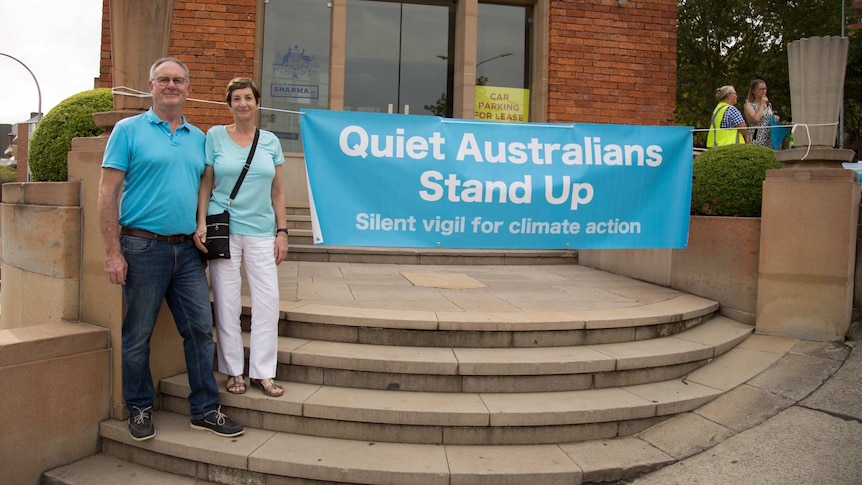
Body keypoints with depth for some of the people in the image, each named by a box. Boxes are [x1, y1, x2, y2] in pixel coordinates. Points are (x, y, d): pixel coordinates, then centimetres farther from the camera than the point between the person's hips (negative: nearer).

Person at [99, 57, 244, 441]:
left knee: (200, 329, 4)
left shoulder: (198, 138, 13)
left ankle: (205, 409, 15)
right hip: (143, 247, -4)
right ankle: (139, 409, 24)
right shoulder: (129, 130, 0)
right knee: (138, 334, 6)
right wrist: (113, 252, -11)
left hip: (187, 250, 4)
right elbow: (108, 193, -5)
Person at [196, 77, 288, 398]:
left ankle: (262, 372, 10)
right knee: (227, 302, 2)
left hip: (261, 231, 2)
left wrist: (282, 231, 5)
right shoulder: (215, 136, 5)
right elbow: (205, 184, 4)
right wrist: (201, 224, -7)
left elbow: (277, 191, 11)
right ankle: (234, 371, 15)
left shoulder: (270, 141, 10)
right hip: (224, 229, -2)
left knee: (268, 300, -2)